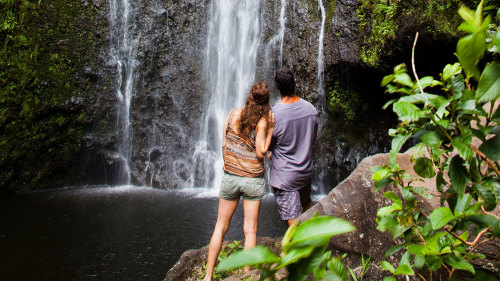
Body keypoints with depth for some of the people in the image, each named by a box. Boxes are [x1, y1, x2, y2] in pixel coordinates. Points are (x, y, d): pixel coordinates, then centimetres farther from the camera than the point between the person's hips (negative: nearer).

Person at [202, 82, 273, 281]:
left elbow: (224, 144, 3)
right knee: (250, 231, 9)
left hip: (230, 176, 2)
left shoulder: (233, 114, -2)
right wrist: (270, 130, -8)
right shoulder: (261, 122, -11)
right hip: (254, 180, -2)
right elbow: (260, 153, -13)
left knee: (220, 228, 12)